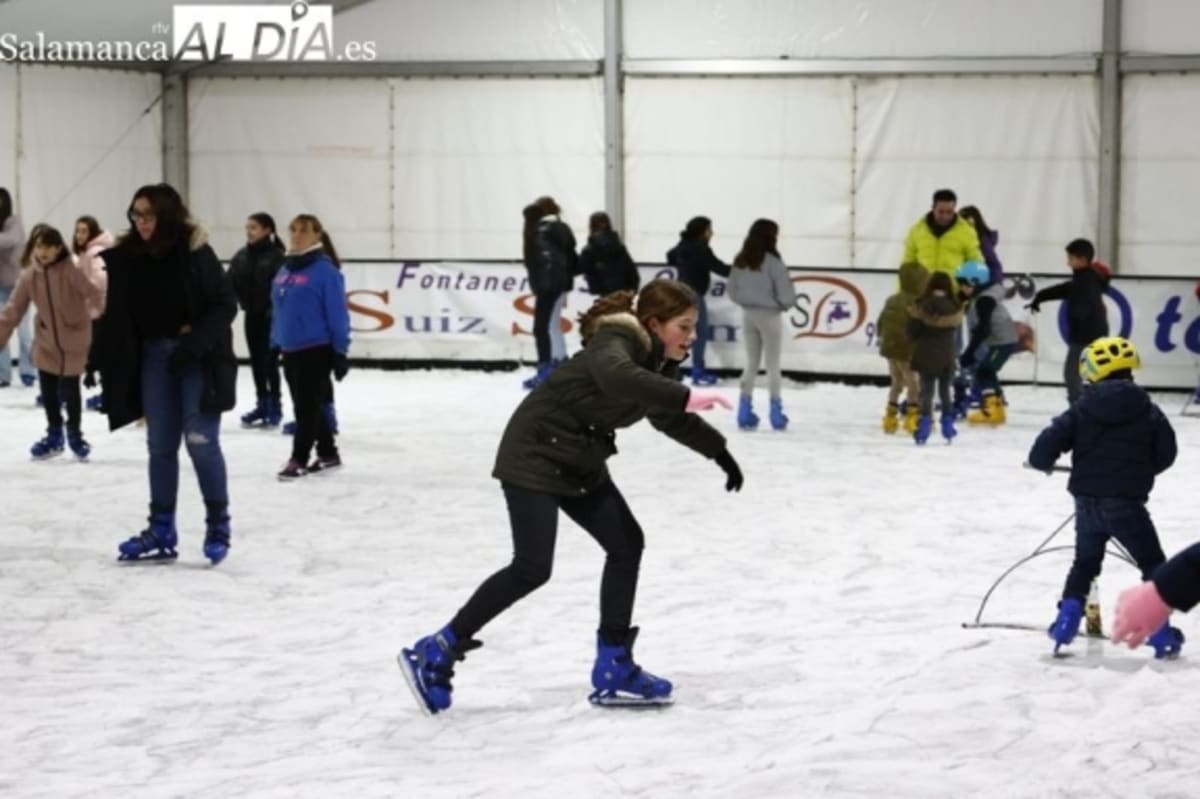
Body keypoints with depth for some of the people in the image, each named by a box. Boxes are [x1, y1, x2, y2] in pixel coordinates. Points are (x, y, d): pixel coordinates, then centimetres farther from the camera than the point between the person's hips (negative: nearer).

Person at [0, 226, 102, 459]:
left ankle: (74, 434, 25)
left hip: (73, 342, -4)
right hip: (46, 342, 4)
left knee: (70, 391, 2)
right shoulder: (29, 276, -7)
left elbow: (93, 293, -19)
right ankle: (54, 435, 30)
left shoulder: (70, 272, -18)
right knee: (48, 392, 11)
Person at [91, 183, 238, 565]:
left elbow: (226, 304, -12)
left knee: (200, 440, -7)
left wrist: (195, 342, -21)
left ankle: (218, 526, 6)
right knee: (160, 444, 8)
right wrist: (99, 358, -3)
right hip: (154, 356, 5)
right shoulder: (127, 257, 0)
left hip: (199, 357, -5)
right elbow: (118, 316, 3)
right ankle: (162, 531, 15)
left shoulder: (194, 252, -13)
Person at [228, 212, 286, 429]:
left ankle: (274, 408, 4)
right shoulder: (241, 256, 5)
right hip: (251, 315, 6)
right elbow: (232, 283, 5)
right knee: (256, 361, 11)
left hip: (270, 316, -6)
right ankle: (262, 405, 21)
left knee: (269, 361, -4)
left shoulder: (276, 256, -13)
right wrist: (243, 301, -6)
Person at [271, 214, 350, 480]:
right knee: (306, 405, 13)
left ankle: (298, 459, 1)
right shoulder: (285, 270, 10)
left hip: (316, 350, -8)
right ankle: (327, 453, 24)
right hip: (290, 349, 8)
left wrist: (340, 351, -14)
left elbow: (337, 313, -13)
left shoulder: (325, 270, -12)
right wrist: (274, 345, 16)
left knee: (308, 405, -3)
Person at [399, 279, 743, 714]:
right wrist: (687, 396, -57)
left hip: (581, 462, 10)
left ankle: (614, 669, 11)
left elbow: (671, 417, 24)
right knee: (532, 568, -12)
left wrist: (720, 452, 24)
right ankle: (434, 654, -1)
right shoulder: (614, 344, -24)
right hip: (534, 454, -10)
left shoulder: (656, 360, 4)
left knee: (626, 544, 4)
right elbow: (619, 378, -50)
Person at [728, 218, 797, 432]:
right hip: (769, 315, -5)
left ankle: (745, 411, 10)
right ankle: (776, 412, 8)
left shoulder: (740, 261, 0)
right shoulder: (772, 261, -17)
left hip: (748, 314, 5)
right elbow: (785, 293, -17)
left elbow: (733, 292, 5)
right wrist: (786, 304, 3)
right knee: (773, 364, 6)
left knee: (751, 363, 14)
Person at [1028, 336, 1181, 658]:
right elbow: (1166, 455, 3)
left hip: (1087, 502, 2)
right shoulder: (1148, 411, -2)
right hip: (1126, 503, -2)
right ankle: (1160, 634, 1)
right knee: (1153, 566, 9)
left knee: (1085, 562, 24)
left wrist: (1043, 462, 16)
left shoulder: (1082, 410, -2)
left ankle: (1065, 624, 18)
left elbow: (1047, 445, -7)